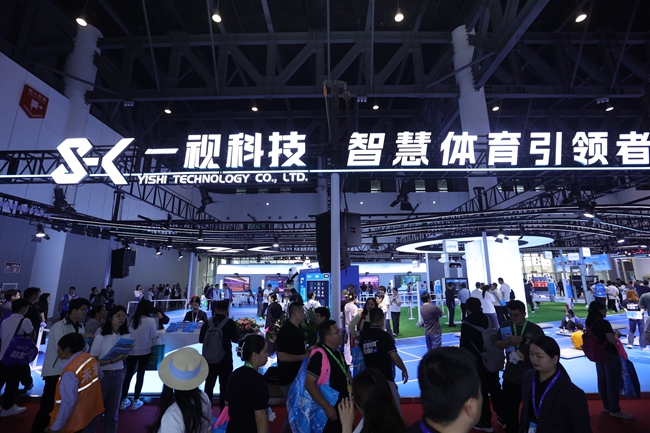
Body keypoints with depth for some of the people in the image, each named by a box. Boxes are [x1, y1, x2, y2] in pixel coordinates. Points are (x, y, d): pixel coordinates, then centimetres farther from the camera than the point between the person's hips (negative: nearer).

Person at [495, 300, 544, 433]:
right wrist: (509, 342, -18)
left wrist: (522, 339, -25)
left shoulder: (535, 329, -7)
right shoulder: (505, 325, 0)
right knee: (510, 408, 15)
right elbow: (498, 344, 0)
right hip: (510, 375, 2)